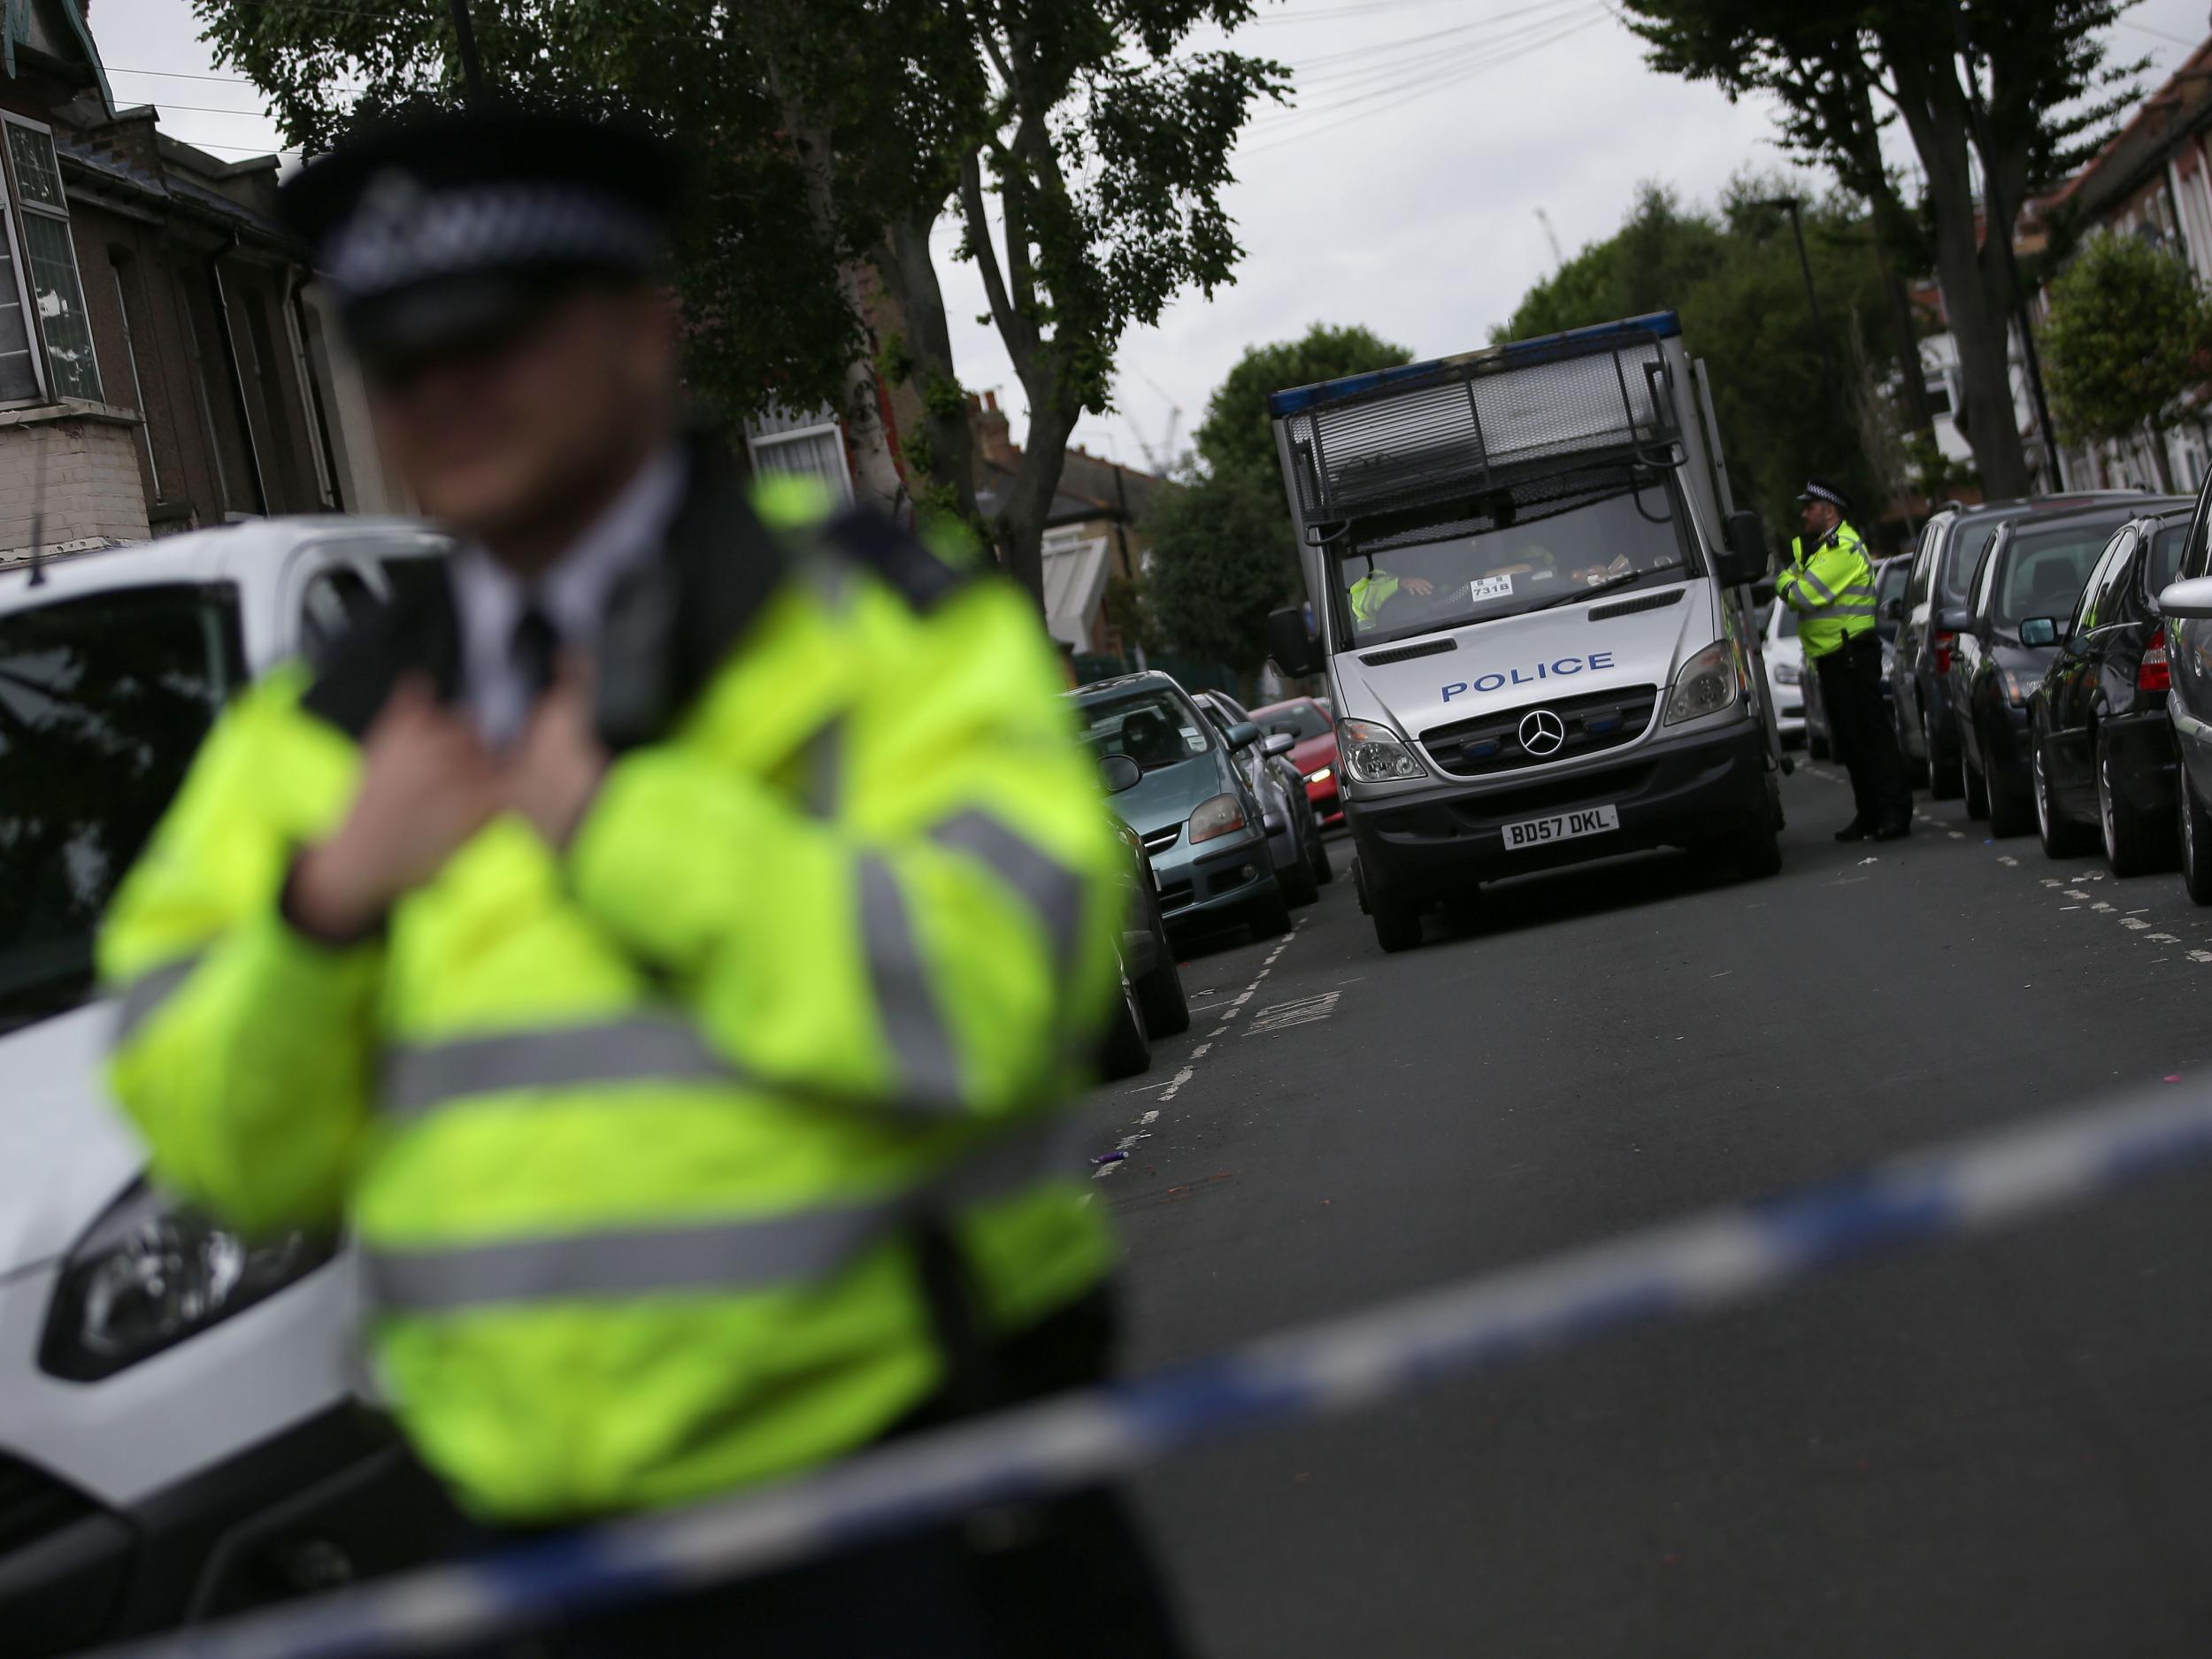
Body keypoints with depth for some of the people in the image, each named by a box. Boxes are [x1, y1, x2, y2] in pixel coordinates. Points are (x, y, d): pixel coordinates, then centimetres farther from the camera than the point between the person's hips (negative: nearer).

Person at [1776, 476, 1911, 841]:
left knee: (1871, 735, -10)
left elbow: (1803, 596, -21)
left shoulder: (1844, 549, -14)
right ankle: (1869, 814, 16)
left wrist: (1782, 578, -3)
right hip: (1831, 659, 10)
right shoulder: (1821, 547, 20)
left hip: (1852, 657, -10)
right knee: (1848, 742, 11)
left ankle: (1896, 812, -10)